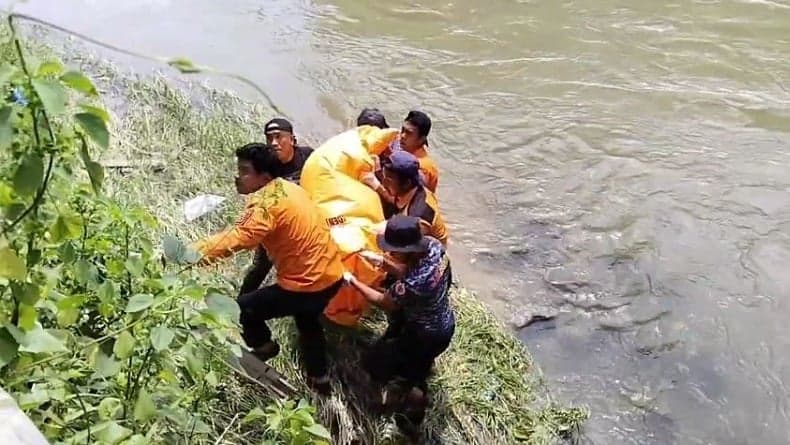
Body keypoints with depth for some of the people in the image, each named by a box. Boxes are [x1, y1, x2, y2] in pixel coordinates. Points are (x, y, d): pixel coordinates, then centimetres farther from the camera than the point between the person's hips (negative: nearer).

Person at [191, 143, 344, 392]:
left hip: (307, 284, -9)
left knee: (243, 308, 3)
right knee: (308, 322, 33)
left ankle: (263, 347, 28)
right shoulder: (287, 188, 6)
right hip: (331, 273, 10)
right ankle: (319, 379, 47)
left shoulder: (266, 205, -24)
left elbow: (235, 239, -35)